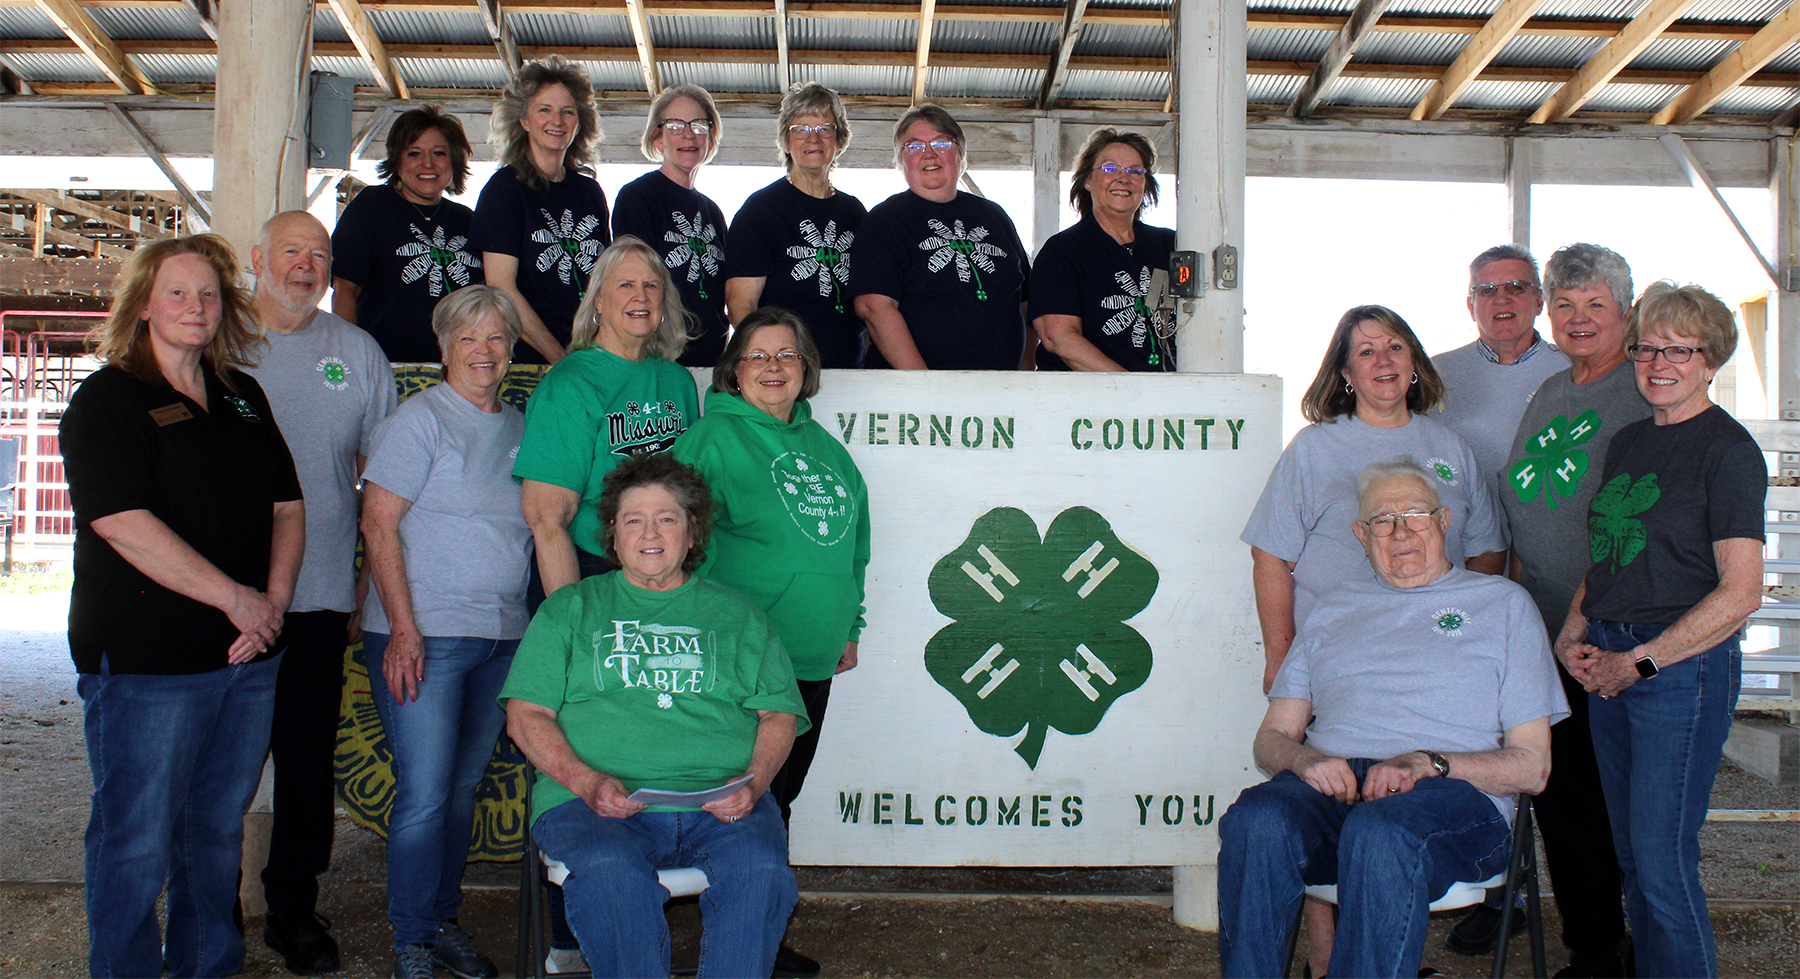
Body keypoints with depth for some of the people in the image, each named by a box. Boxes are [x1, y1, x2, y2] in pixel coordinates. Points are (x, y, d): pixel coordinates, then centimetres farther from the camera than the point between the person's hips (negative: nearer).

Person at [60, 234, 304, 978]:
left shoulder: (243, 400, 14)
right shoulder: (105, 401, -5)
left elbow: (288, 506, 14)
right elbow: (124, 526, -15)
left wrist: (274, 601, -2)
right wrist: (237, 597, -16)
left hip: (247, 656, 6)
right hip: (144, 660, -6)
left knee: (220, 829, 15)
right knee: (137, 842, 2)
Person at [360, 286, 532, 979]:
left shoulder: (521, 427, 13)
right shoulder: (422, 418, -5)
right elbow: (378, 524, -10)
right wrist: (403, 629, -16)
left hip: (502, 636, 6)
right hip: (424, 636, -5)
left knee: (464, 787, 13)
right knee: (424, 794, -4)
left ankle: (444, 919, 26)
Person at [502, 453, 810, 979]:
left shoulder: (736, 614, 22)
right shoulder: (570, 609, 20)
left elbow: (779, 713, 15)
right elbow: (527, 715, 10)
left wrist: (753, 782, -6)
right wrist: (586, 781, -8)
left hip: (719, 802, 1)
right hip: (594, 801, -1)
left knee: (761, 871, -31)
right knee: (609, 872, -35)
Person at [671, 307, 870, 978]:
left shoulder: (821, 443, 15)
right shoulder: (715, 438, -7)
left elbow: (849, 541, 21)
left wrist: (847, 627, 20)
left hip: (812, 661, 7)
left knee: (780, 797, 15)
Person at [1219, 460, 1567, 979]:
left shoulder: (1502, 602, 18)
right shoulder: (1336, 608, 28)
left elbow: (1532, 765, 10)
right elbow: (1272, 736, 23)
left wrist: (1428, 763, -9)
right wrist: (1304, 758, -3)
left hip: (1456, 796, -2)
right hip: (1329, 787, 3)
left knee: (1379, 830, -39)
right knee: (1254, 822, -33)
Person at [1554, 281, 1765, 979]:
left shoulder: (1727, 449, -9)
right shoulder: (1628, 442, 13)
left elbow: (1740, 593, -15)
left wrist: (1638, 660, -13)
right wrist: (1572, 633, 3)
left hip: (1685, 664, -7)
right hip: (1609, 664, 7)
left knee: (1663, 857, -5)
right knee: (1631, 852, 13)